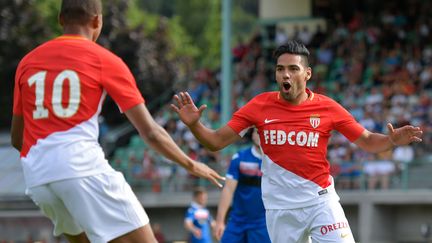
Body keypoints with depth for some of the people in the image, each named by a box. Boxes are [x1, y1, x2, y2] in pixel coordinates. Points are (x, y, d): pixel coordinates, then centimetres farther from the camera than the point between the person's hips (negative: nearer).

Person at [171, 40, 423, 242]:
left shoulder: (327, 107, -5)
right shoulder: (261, 105, -4)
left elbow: (367, 141, 5)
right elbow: (216, 141, -1)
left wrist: (392, 140, -16)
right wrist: (194, 124, -20)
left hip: (321, 201, -1)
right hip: (280, 207, 1)